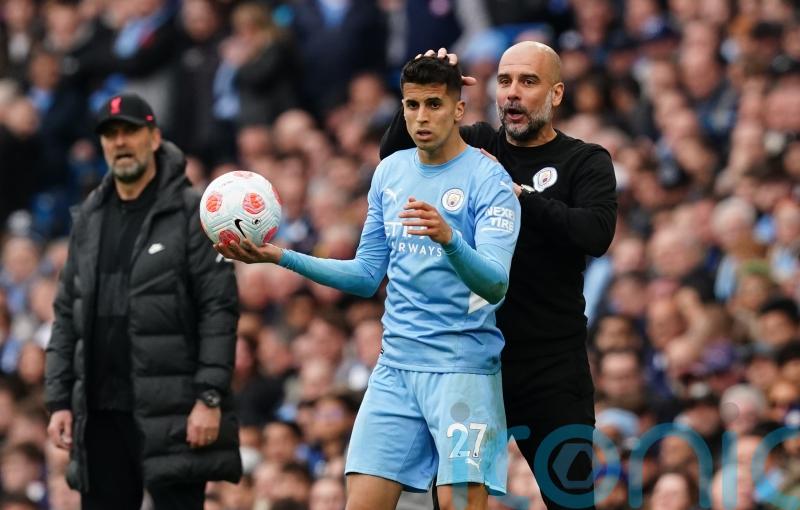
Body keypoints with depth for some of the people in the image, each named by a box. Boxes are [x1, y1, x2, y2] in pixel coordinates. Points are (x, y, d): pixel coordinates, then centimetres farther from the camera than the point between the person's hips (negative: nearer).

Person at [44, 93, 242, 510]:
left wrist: (210, 397, -15)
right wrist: (59, 400, 10)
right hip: (100, 411, 6)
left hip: (171, 411, -6)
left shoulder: (190, 213, -3)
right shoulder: (89, 218, 15)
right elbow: (67, 315, 17)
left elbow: (220, 309, -9)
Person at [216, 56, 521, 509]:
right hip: (396, 366, 6)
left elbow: (495, 285, -20)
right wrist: (282, 257, 9)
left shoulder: (489, 180, -8)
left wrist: (450, 238, -38)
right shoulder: (390, 173, 11)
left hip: (464, 368, -6)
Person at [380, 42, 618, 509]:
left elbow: (597, 234, -16)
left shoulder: (585, 162, 2)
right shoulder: (477, 146, 10)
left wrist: (518, 195, -20)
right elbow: (394, 155, -1)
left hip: (551, 365, -3)